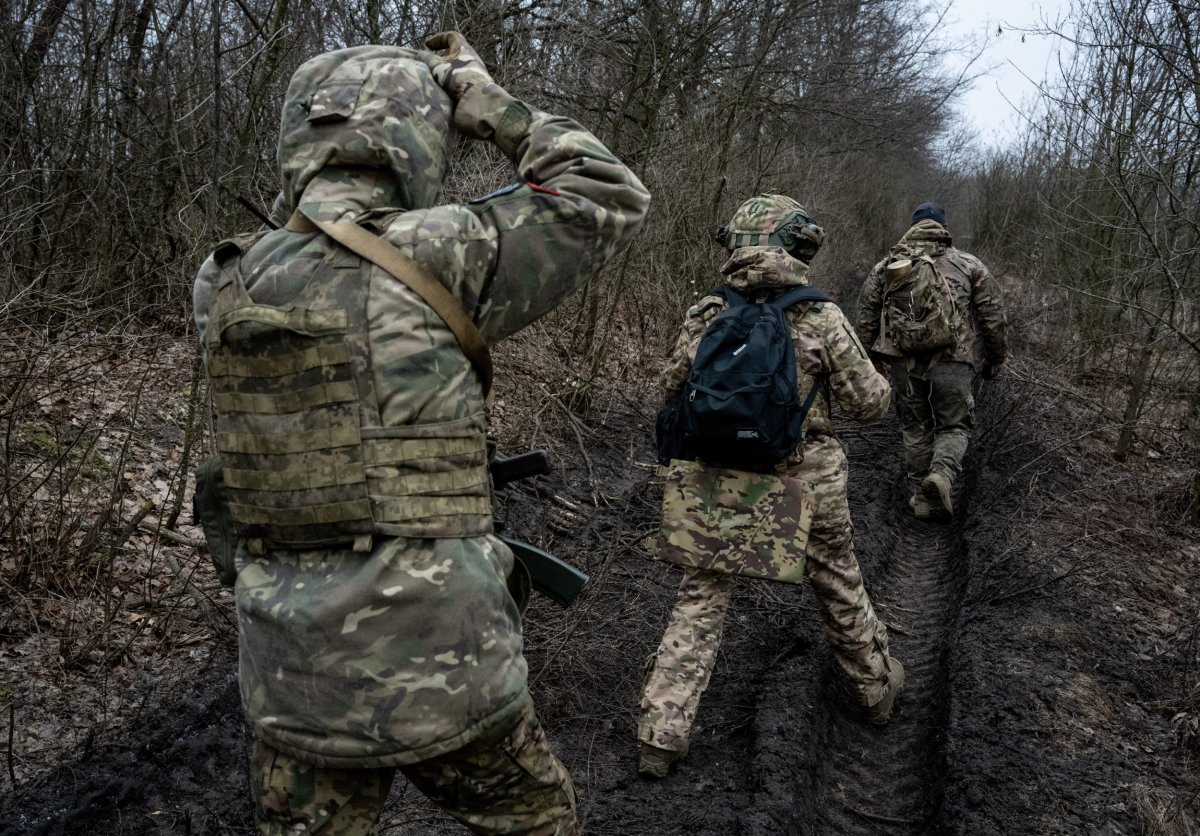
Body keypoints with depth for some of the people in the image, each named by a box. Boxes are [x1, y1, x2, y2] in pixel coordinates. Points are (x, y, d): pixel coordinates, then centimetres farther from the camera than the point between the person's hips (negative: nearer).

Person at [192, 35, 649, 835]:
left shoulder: (223, 288, 1)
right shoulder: (428, 254, -15)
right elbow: (611, 196, -4)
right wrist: (480, 95, 5)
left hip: (295, 677, 5)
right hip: (440, 670, -4)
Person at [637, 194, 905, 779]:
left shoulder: (703, 317, -5)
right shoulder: (821, 319, -12)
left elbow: (672, 397, 5)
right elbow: (868, 404, -5)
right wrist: (874, 377, 16)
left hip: (723, 484, 1)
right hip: (805, 485, -1)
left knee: (700, 600, 12)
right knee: (840, 587, 22)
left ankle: (661, 734, 7)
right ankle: (875, 689, 44)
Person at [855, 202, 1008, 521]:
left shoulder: (886, 266, 10)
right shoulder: (969, 264, 6)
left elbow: (866, 317, 10)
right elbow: (993, 316, 5)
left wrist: (870, 360, 19)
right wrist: (995, 359, 16)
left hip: (904, 361, 2)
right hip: (952, 361, -2)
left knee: (915, 428, 17)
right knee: (954, 426, 11)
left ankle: (920, 495, 21)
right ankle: (942, 475, -16)